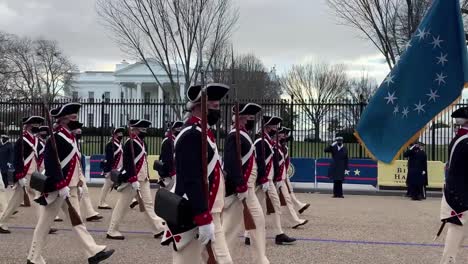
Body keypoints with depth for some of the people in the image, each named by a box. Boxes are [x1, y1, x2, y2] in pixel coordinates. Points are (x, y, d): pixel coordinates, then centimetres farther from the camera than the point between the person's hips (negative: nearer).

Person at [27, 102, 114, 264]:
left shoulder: (70, 136, 12)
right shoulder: (56, 138, -17)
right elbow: (50, 164, -24)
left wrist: (77, 184, 19)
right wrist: (61, 186, -25)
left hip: (69, 188, 9)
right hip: (58, 189, -9)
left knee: (77, 221, 9)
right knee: (45, 224, 1)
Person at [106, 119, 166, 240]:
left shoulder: (141, 142, 13)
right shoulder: (130, 143, -16)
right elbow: (128, 163, -22)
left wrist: (146, 177, 20)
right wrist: (134, 180, -25)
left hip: (143, 180, 9)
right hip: (132, 180, -9)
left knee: (148, 204, 8)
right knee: (122, 206, -1)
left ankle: (158, 229, 10)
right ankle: (112, 231, 9)